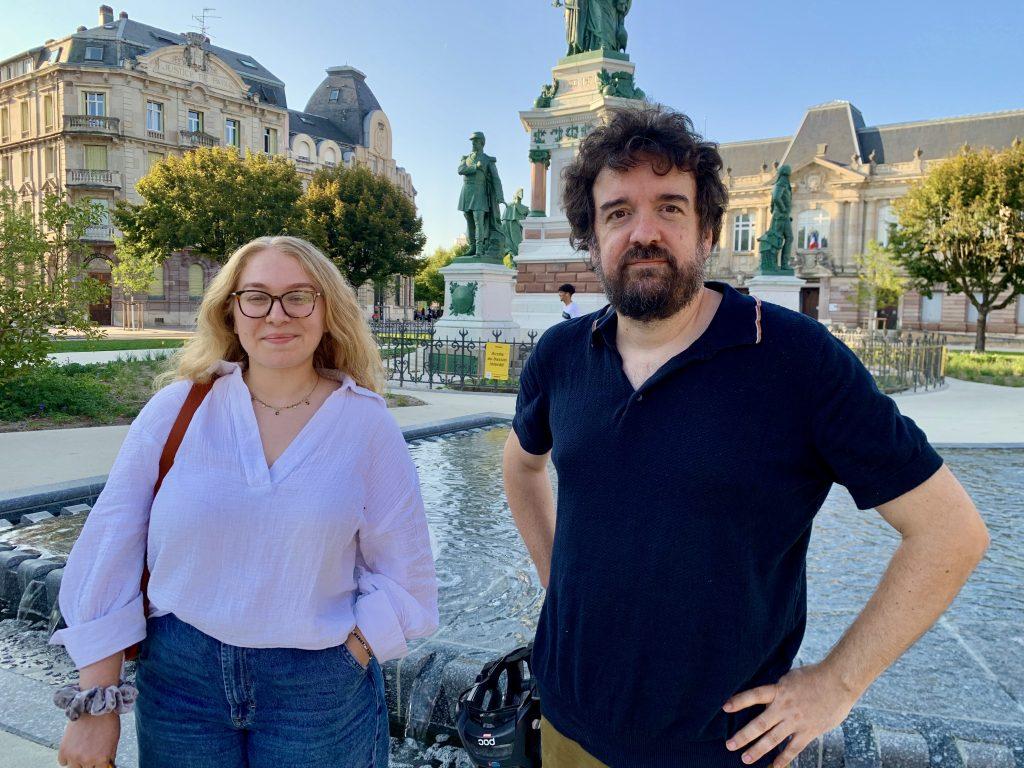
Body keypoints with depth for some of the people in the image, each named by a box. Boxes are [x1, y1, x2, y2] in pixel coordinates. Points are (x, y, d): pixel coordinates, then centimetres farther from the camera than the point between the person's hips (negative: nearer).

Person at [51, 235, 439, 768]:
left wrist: (346, 662, -11)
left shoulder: (367, 423, -7)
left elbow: (401, 574, -3)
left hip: (320, 683, -1)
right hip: (179, 672, 1)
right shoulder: (178, 409, -6)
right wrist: (95, 704, -2)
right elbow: (109, 551, -3)